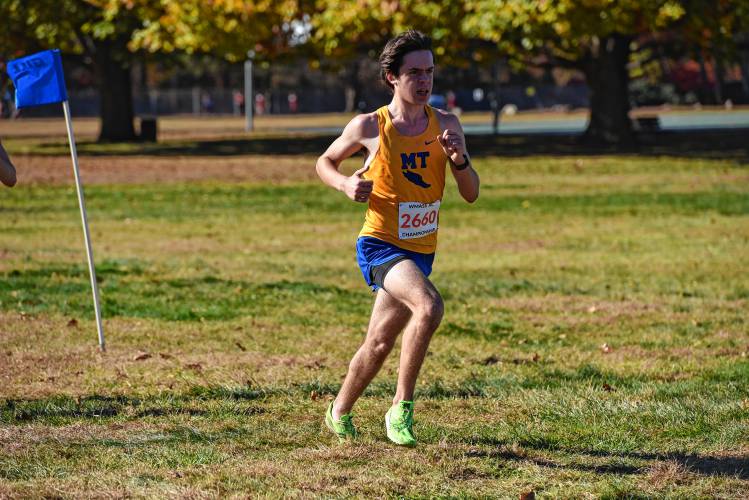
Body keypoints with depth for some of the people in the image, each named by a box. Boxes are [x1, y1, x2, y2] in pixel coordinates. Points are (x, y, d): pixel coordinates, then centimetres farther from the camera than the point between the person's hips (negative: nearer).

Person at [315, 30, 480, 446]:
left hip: (421, 251, 5)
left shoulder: (446, 124, 1)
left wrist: (459, 158, -17)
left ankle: (340, 412, 39)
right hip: (380, 244, -5)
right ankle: (402, 409, -21)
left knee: (379, 344, 14)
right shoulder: (369, 127, -8)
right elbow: (325, 163, 10)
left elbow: (471, 194, 2)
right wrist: (346, 184, -11)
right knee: (429, 305, -31)